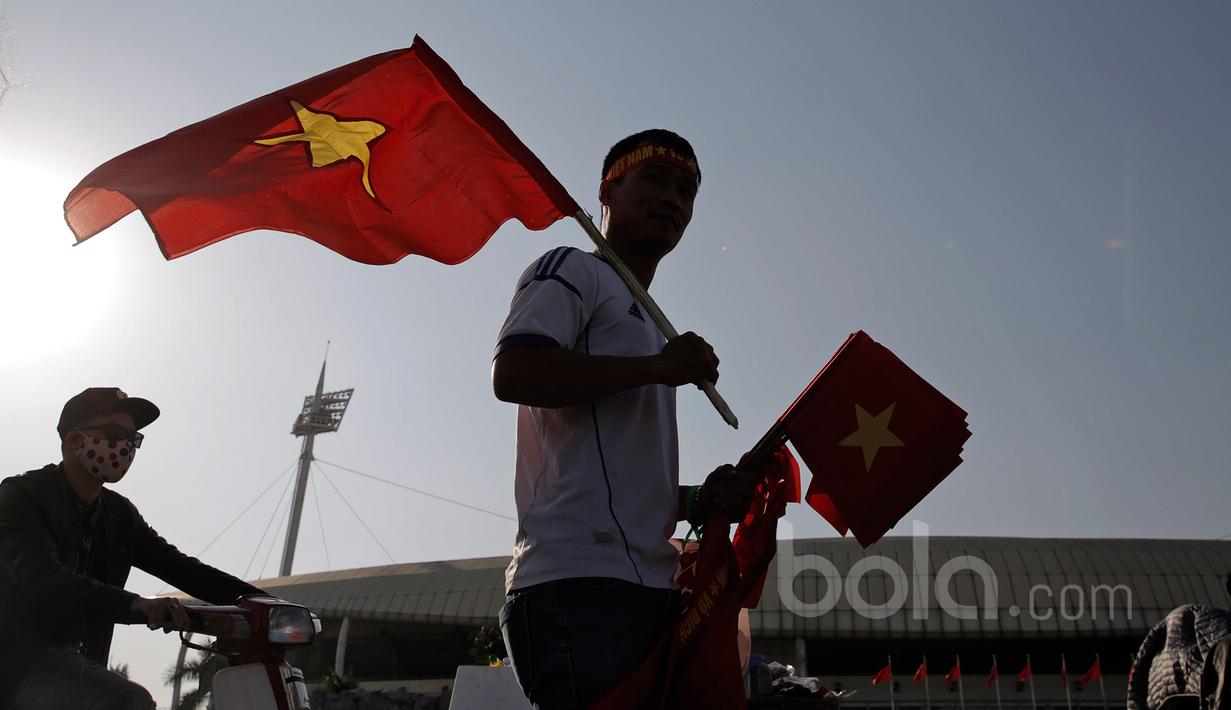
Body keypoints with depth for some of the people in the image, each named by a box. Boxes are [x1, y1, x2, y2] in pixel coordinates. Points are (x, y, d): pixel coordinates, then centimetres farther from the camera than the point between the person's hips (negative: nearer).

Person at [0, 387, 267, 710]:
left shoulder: (119, 514, 9)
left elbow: (178, 566, 3)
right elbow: (42, 579, -30)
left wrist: (260, 602, -11)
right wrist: (134, 604, -46)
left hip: (75, 666, 8)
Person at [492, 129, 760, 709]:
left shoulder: (647, 325, 30)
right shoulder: (573, 271, 5)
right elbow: (511, 374, -15)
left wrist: (698, 501, 10)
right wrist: (658, 366, -10)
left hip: (649, 589, 9)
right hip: (580, 584, -9)